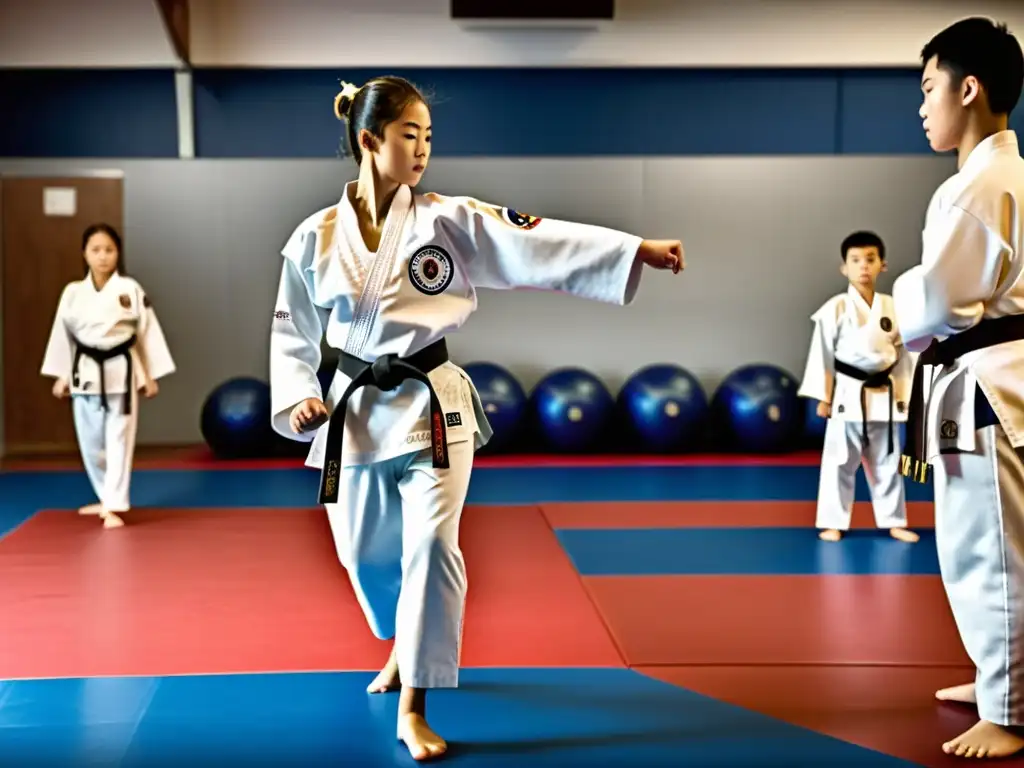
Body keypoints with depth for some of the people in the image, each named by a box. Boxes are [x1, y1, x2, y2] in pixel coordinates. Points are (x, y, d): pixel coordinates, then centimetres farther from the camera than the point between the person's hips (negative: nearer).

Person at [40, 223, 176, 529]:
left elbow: (147, 332, -1)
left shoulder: (131, 290, -5)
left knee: (118, 439, -3)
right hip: (87, 373, 3)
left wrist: (151, 375, -1)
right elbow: (63, 334, 8)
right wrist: (61, 375, 7)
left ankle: (114, 506, 0)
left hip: (121, 371, -3)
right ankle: (108, 498, 30)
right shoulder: (73, 292, 2)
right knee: (91, 441, 11)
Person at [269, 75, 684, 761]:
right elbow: (293, 331, 7)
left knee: (431, 544, -15)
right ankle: (403, 647, 48)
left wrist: (639, 250, -26)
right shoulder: (316, 238, -2)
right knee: (366, 551, 15)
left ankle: (413, 708, -4)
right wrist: (298, 400, -9)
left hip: (432, 404, -2)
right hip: (356, 410, 2)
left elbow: (539, 245, -16)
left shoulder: (449, 221, -6)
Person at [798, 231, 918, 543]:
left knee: (888, 463, 12)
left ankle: (894, 521, 23)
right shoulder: (836, 308, -8)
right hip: (848, 394, -3)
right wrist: (824, 397, -7)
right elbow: (823, 355, -6)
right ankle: (833, 523, 12)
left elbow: (902, 356, 9)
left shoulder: (893, 307, 3)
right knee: (839, 462, 2)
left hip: (884, 395, 4)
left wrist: (902, 396, 7)